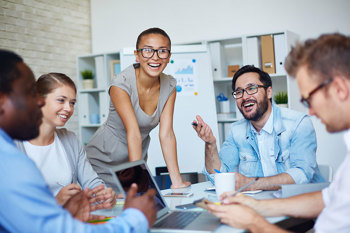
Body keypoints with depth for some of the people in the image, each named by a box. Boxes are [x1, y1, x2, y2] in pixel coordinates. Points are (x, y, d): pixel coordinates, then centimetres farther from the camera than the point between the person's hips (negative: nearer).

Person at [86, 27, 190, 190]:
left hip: (137, 158, 5)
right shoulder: (121, 84, -25)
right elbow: (134, 134, -33)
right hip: (104, 161, -4)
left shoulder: (169, 86, -9)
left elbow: (166, 134, -15)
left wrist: (177, 182, -21)